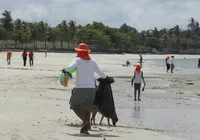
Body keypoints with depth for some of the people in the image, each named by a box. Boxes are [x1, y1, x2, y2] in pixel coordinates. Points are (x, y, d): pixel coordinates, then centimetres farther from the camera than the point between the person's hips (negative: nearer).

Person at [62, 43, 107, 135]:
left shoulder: (78, 60, -3)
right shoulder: (92, 61, 8)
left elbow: (70, 67, -21)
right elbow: (100, 73, 10)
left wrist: (64, 69, 1)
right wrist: (105, 77, 31)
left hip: (80, 88, -4)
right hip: (91, 88, 4)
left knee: (74, 105, 9)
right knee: (87, 107, 16)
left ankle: (85, 121, -12)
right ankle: (85, 128, 9)